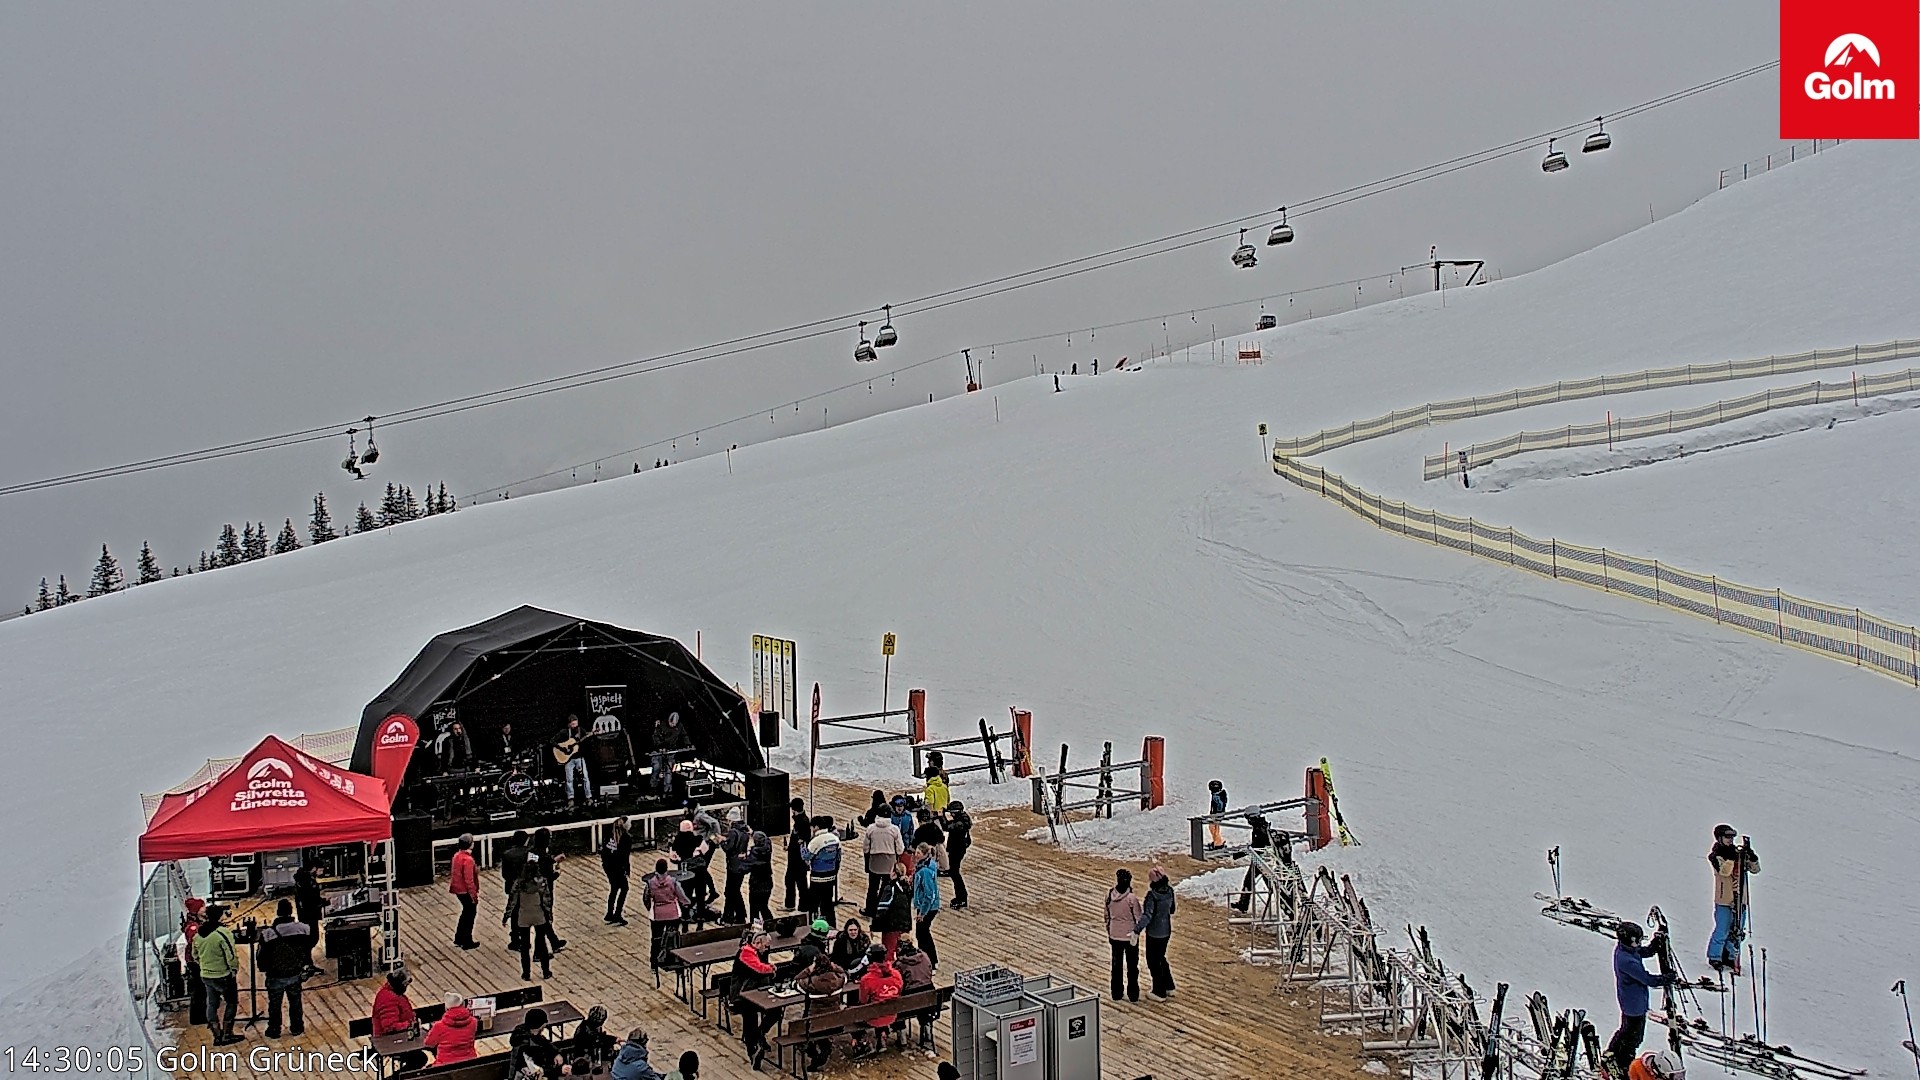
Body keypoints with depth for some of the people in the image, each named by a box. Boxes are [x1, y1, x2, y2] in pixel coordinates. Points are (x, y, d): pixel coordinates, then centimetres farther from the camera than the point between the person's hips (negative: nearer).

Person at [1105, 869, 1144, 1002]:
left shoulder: (1109, 894, -10)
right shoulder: (1132, 897, -23)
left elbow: (1107, 915, 2)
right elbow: (1139, 918, -16)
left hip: (1114, 935, 3)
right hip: (1130, 936, -3)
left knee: (1116, 964, 18)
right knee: (1132, 966, 13)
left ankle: (1116, 994, 27)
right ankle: (1133, 995, 22)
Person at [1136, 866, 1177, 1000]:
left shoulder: (1152, 895, -24)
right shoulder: (1169, 891, -3)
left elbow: (1147, 915, -30)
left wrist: (1137, 930, -33)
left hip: (1154, 933, -7)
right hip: (1166, 931, 7)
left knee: (1153, 962, 8)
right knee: (1161, 958, 25)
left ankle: (1160, 993, 16)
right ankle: (1169, 988, 32)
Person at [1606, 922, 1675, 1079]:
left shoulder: (1622, 948, -6)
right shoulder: (1627, 961, -35)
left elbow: (1645, 952, 7)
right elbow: (1647, 979, -28)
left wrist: (1656, 944, -12)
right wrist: (1667, 979, -15)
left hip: (1628, 1000, 9)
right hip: (1635, 1004, -9)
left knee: (1626, 1029, 29)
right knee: (1633, 1036, 9)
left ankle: (1611, 1054, 45)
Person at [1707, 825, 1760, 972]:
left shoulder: (1739, 854, 10)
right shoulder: (1715, 855, -5)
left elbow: (1755, 869, 5)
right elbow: (1724, 871, -20)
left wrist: (1750, 855, -10)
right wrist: (1731, 857, -27)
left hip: (1740, 899, 5)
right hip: (1724, 900, -5)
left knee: (1737, 932, 12)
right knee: (1722, 931, -3)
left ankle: (1730, 957, 26)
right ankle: (1714, 957, 12)